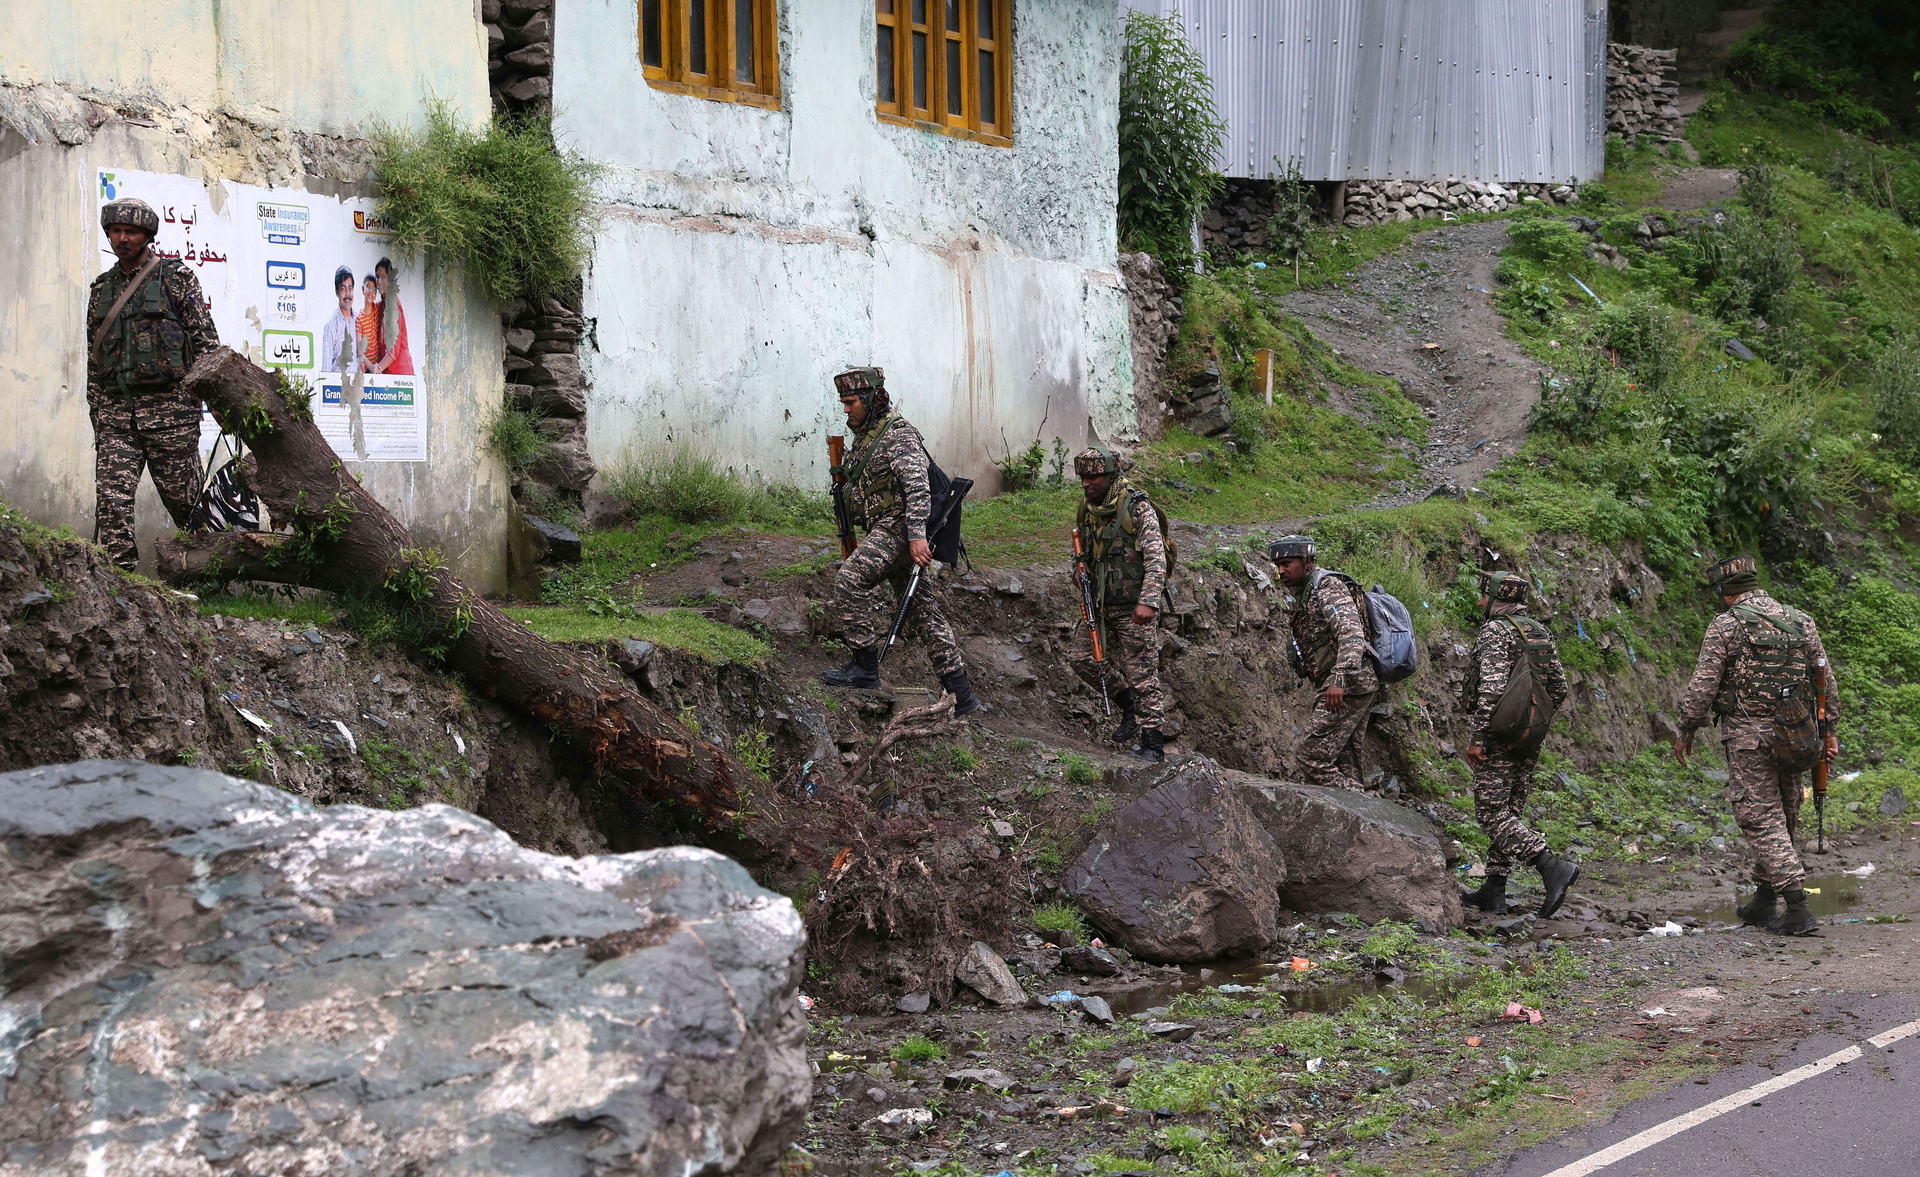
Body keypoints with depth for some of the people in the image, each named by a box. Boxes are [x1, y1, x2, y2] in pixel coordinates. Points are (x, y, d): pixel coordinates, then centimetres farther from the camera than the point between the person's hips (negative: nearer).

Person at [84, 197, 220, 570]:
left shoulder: (177, 279, 2)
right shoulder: (102, 288, 16)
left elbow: (206, 342, -1)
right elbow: (94, 356, 20)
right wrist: (96, 412, 15)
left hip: (169, 406, -4)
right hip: (115, 412, 4)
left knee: (184, 499, 1)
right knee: (112, 498, -9)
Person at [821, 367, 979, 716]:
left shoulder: (898, 435, -12)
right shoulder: (864, 436, 18)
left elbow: (917, 487, -23)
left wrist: (917, 535, -32)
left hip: (899, 527, -10)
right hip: (883, 530, 10)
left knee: (849, 580, -22)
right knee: (924, 612, 7)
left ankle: (865, 665, -18)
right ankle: (960, 695, 7)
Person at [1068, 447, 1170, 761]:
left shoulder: (1138, 509, -14)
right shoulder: (1086, 510, 9)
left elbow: (1156, 559, -20)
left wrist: (1148, 602, -31)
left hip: (1135, 609, -8)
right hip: (1101, 606, 8)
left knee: (1142, 675, -5)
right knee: (1082, 658, 7)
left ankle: (1153, 743, 2)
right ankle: (1129, 707, 25)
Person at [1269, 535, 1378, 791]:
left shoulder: (1327, 587, -9)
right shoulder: (1304, 595, 23)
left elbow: (1352, 633, -23)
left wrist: (1339, 680, -34)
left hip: (1348, 687, -11)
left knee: (1312, 757, -15)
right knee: (1346, 766, 9)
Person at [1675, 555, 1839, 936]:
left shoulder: (1726, 625, -8)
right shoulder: (1801, 622, 8)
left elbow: (1702, 686, -10)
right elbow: (1825, 680, 10)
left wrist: (1686, 731, 1)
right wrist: (1828, 730, 16)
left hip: (1747, 734, -5)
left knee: (1762, 820, -4)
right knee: (1781, 819, 15)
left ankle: (1797, 908, -13)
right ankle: (1762, 902, 23)